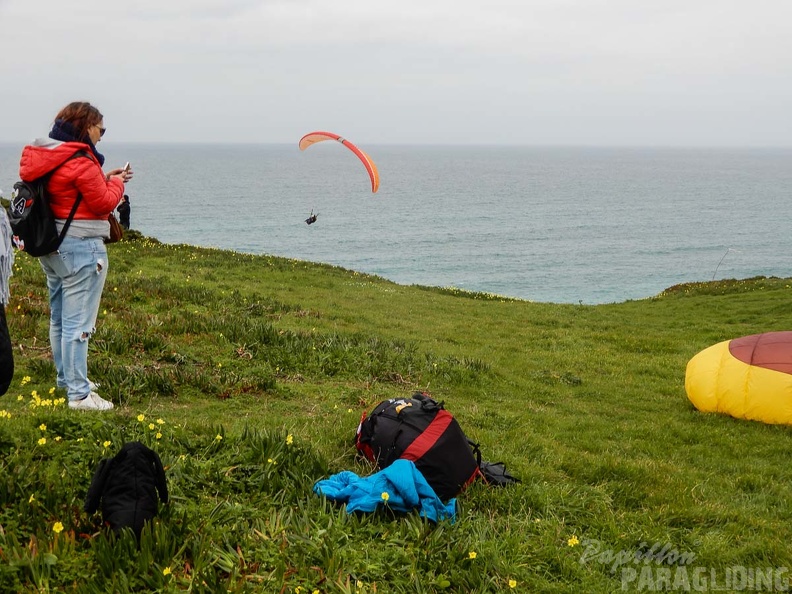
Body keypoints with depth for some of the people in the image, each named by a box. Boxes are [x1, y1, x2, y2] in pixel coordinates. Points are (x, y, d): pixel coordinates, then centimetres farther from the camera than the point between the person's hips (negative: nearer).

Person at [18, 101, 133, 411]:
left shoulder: (43, 156, 10)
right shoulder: (80, 161, -18)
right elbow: (103, 203, -15)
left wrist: (104, 178, 10)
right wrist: (115, 183, 2)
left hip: (49, 246, 10)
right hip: (80, 248, -10)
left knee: (59, 319, 20)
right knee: (78, 323, -7)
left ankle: (67, 378, 35)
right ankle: (79, 395, -3)